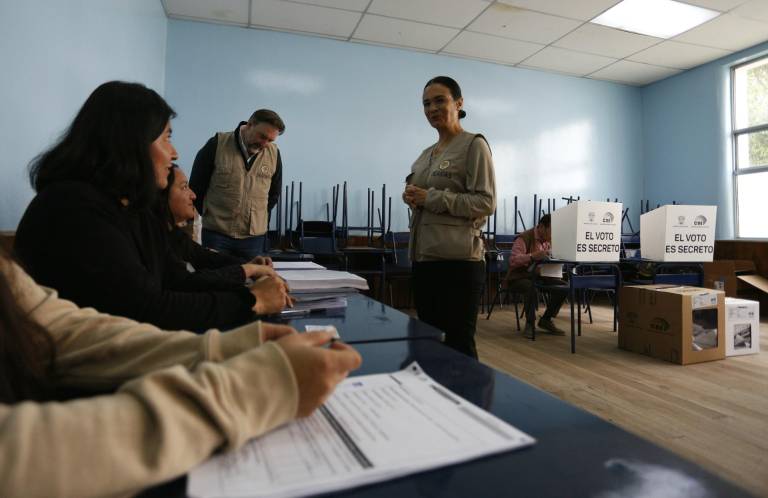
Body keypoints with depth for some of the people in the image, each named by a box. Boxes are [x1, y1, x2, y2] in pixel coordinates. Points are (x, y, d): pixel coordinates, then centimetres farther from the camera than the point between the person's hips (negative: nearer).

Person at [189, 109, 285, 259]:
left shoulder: (274, 154, 1)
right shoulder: (217, 145, -7)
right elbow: (196, 186, 2)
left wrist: (261, 219, 12)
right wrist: (208, 216, 8)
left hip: (254, 237, 2)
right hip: (216, 233, -2)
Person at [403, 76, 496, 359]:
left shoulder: (474, 145, -4)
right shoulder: (426, 154, 18)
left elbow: (486, 203, -12)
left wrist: (430, 198, -15)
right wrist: (413, 198, 2)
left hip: (458, 260, -7)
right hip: (423, 257, 8)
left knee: (459, 344, 1)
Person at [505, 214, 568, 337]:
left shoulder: (548, 240, 6)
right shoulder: (524, 238, -18)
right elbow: (513, 260, -30)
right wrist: (532, 256, -47)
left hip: (538, 276, 7)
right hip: (518, 278, -7)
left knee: (563, 286, -11)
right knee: (532, 287, -38)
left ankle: (546, 320, 4)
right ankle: (530, 324, -18)